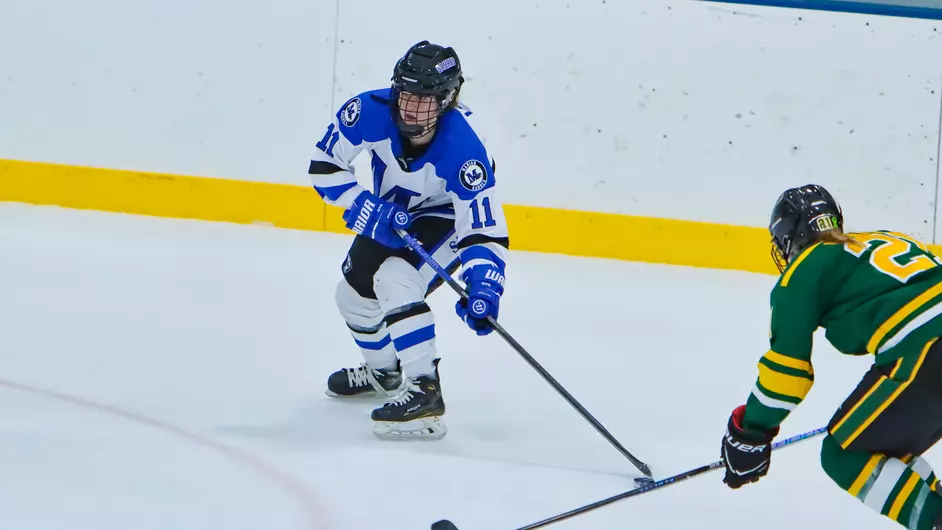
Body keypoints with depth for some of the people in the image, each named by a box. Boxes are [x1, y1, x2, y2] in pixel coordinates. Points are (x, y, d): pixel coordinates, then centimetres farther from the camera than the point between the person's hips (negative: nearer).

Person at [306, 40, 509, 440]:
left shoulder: (463, 150, -39)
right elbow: (324, 164, -16)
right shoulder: (372, 112, -30)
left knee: (396, 280, -30)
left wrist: (482, 285, -50)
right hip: (391, 214, 6)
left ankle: (423, 391, -28)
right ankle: (384, 372, 46)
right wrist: (364, 207, -28)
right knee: (354, 293, 17)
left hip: (447, 219, -6)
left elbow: (484, 229, -36)